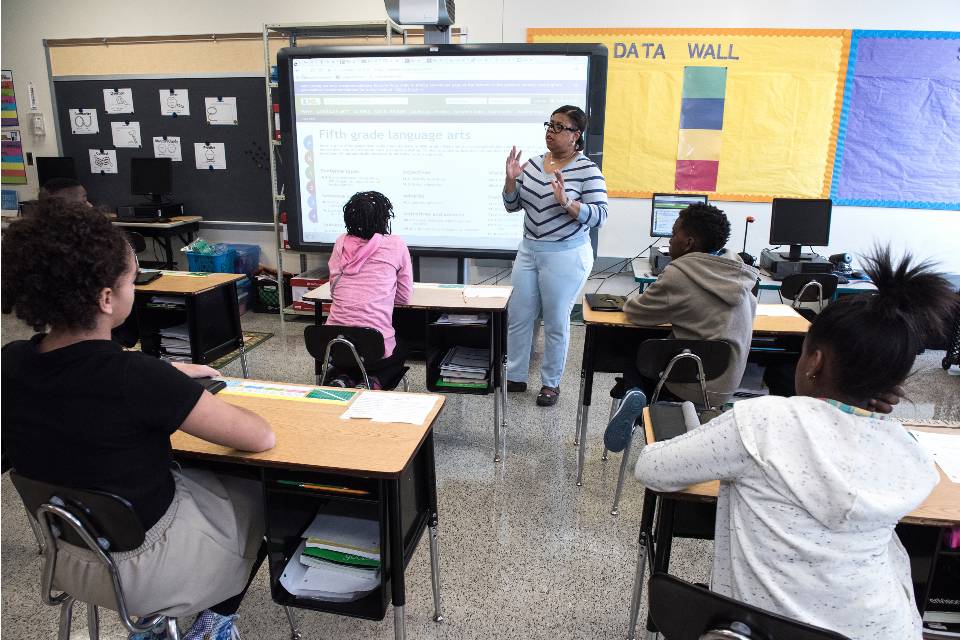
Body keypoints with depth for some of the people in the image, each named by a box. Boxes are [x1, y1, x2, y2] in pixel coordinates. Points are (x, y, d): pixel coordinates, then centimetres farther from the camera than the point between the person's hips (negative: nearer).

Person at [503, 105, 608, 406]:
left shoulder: (588, 170, -11)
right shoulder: (533, 164, 6)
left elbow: (599, 216, -16)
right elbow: (512, 205, 9)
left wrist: (566, 202, -30)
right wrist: (511, 179, -9)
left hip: (566, 257, -6)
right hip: (529, 251, 6)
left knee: (555, 322, 5)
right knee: (518, 316, 11)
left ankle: (551, 383, 23)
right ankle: (515, 377, 27)